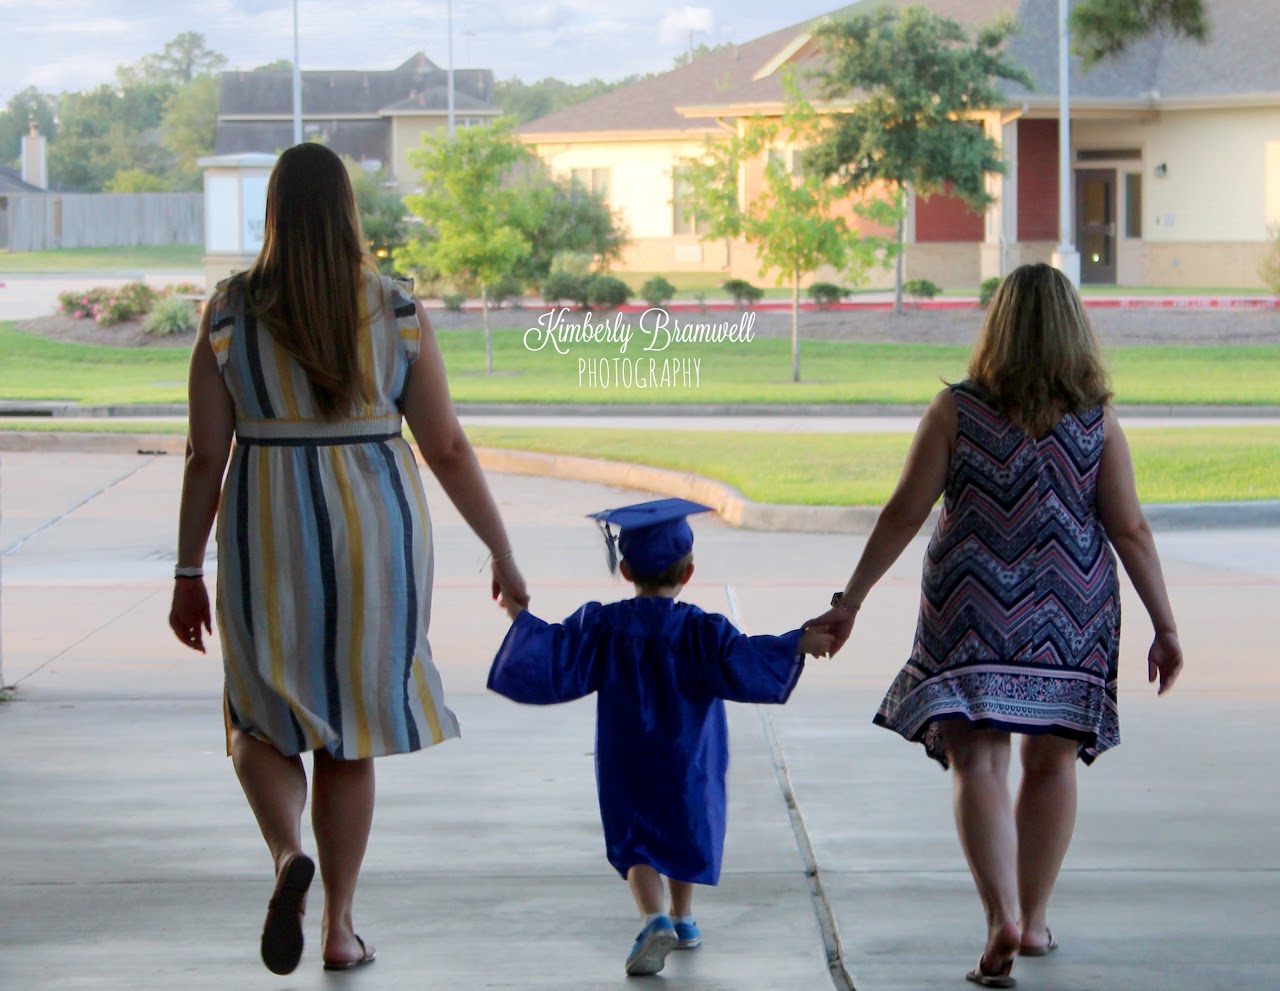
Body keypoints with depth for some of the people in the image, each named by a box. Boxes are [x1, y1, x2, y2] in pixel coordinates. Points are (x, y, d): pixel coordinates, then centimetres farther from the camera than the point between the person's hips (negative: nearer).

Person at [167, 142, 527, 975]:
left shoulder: (229, 314, -5)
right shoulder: (397, 313, -4)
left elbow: (205, 457, -4)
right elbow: (448, 449, -3)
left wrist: (189, 573, 5)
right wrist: (503, 555, 6)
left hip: (269, 534, -1)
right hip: (373, 531, 1)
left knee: (265, 719, 15)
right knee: (351, 731, 14)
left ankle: (288, 853, -15)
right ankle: (339, 925, 17)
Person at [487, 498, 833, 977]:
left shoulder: (603, 626, -9)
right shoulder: (699, 630, -14)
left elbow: (556, 659, -11)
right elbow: (742, 662, -22)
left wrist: (521, 618, 0)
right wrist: (799, 644, -20)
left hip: (626, 767, 0)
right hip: (688, 765, 0)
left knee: (635, 840, 3)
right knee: (685, 829, 22)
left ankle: (655, 919, -22)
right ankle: (682, 919, 33)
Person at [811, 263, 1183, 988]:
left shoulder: (957, 411, -4)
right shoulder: (1098, 422, -1)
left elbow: (903, 515, -4)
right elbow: (1131, 531, -2)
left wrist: (850, 601, 2)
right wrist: (1165, 628, 5)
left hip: (973, 618, -2)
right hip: (1068, 618, 2)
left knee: (979, 764, -4)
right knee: (1052, 764, 16)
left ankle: (1003, 916, -22)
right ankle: (1034, 919, 24)